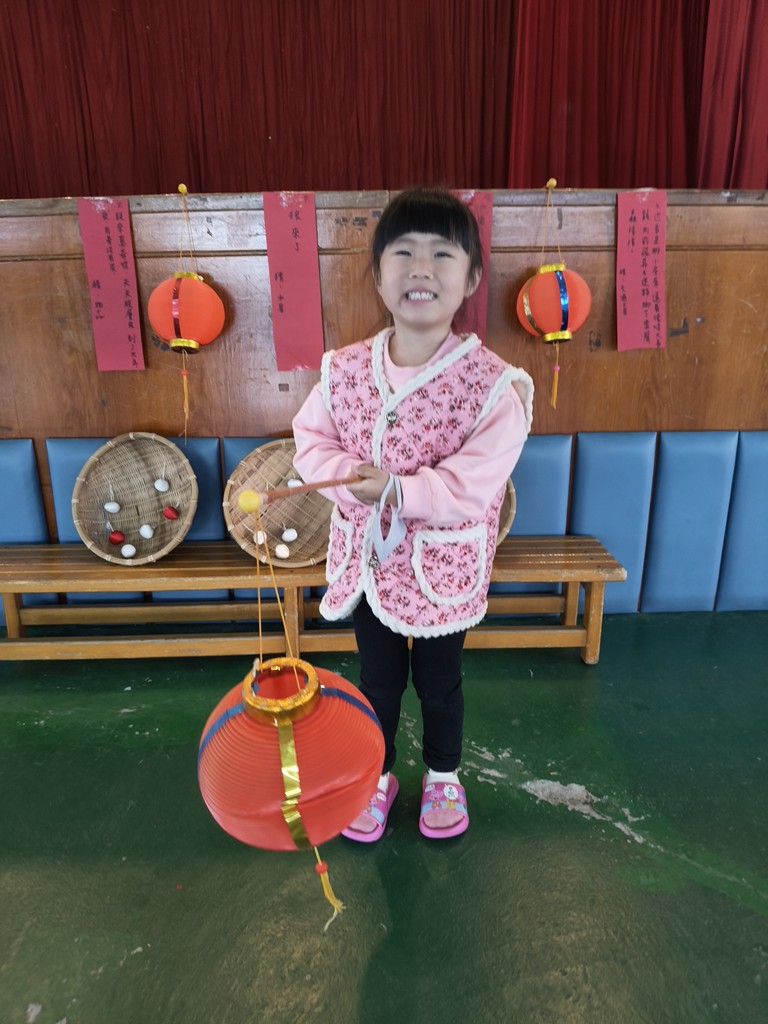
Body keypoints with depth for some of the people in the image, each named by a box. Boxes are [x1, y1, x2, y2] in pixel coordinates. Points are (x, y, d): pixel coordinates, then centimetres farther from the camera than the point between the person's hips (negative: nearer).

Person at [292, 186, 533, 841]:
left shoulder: (493, 383, -18)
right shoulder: (345, 370, -7)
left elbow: (474, 486, -22)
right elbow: (310, 439, -1)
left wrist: (394, 489, -29)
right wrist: (352, 479, -20)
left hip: (442, 570, -2)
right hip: (367, 562, 3)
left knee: (439, 684, 20)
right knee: (378, 682, 22)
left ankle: (443, 774, 49)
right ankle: (378, 774, 48)